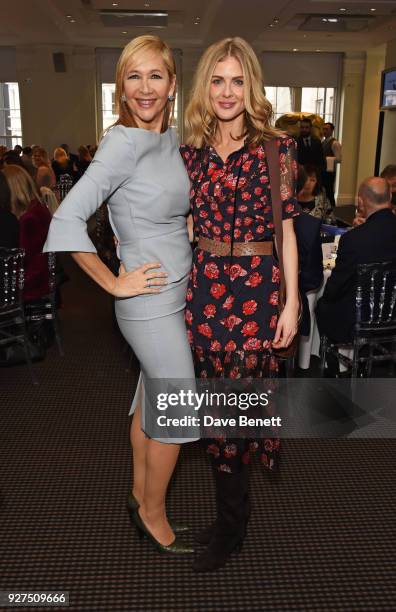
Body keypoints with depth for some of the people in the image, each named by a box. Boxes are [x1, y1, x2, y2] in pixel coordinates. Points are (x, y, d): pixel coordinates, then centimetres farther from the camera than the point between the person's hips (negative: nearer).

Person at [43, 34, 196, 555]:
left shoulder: (171, 140, 7)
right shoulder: (123, 141, -17)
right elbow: (67, 220, -23)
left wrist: (183, 235, 9)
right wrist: (114, 283, -18)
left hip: (175, 293, 8)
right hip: (151, 301, -8)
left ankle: (140, 497, 39)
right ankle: (153, 516, 26)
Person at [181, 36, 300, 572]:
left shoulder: (276, 148, -2)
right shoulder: (192, 152, 8)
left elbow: (286, 229, -2)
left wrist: (292, 303, -5)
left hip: (257, 287, -4)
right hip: (205, 285, 4)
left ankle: (230, 526, 22)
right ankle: (232, 514, 37)